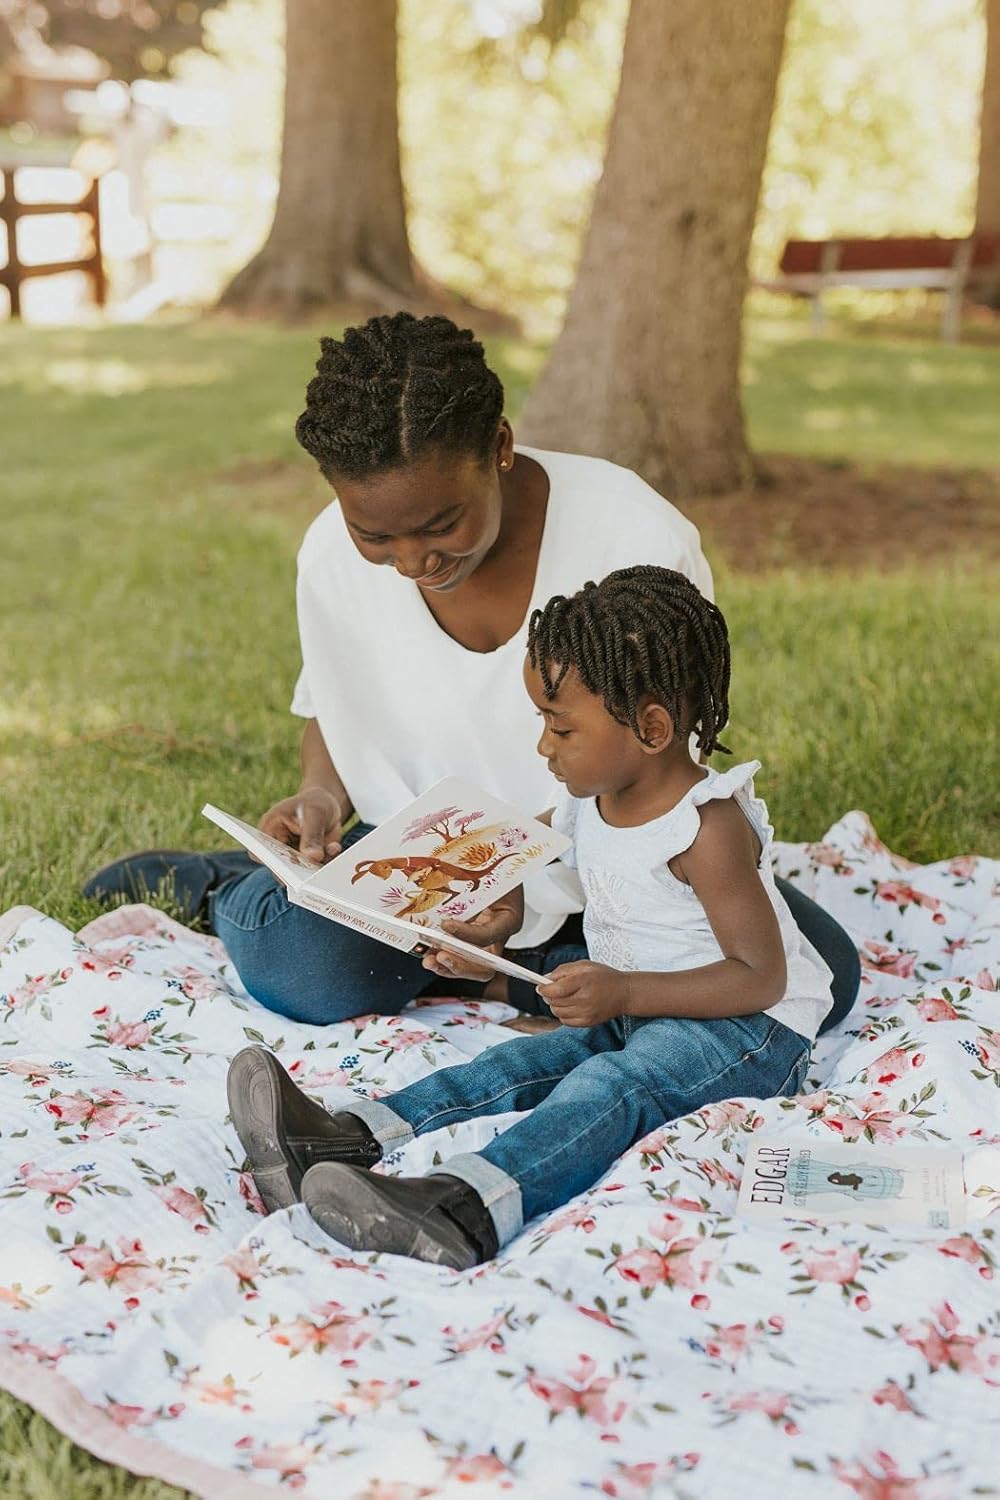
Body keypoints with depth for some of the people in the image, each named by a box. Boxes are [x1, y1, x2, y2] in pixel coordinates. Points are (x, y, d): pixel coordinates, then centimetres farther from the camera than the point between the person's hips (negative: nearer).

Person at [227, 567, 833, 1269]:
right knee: (524, 1063, -14)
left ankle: (465, 1209, -59)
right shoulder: (593, 802, 5)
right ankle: (345, 1140, -31)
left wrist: (624, 992, -28)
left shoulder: (709, 830, -19)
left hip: (746, 1028, -8)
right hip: (629, 1015, 8)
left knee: (615, 1083, -34)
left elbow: (763, 977, -21)